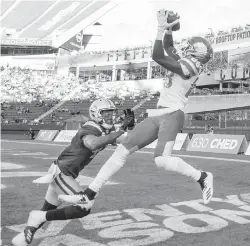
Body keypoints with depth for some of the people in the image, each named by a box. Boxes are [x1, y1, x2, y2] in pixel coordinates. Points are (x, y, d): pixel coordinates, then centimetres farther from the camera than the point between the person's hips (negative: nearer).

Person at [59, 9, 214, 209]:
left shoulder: (191, 66, -9)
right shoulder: (187, 64, 18)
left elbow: (158, 56, -16)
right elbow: (169, 48, 35)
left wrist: (162, 27, -9)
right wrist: (168, 29, 21)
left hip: (173, 115, -9)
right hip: (159, 116, 9)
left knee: (162, 161, -32)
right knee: (123, 150, 0)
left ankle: (202, 177, -4)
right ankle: (89, 195, 1)